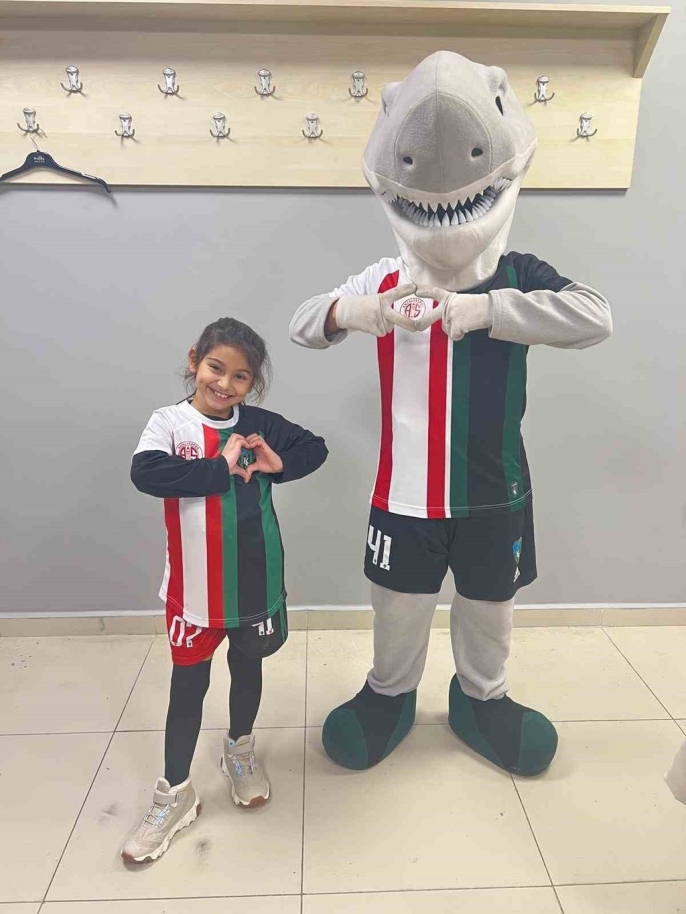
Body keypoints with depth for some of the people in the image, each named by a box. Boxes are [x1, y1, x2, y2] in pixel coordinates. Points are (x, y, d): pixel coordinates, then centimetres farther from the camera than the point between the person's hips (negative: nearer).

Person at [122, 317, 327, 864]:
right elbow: (145, 473, -28)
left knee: (247, 668, 21)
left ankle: (240, 751, 47)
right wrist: (222, 469, -24)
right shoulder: (170, 422, -10)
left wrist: (278, 464, -12)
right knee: (189, 683, 11)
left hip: (254, 579, 3)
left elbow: (315, 448, 7)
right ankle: (175, 794, 29)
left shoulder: (258, 424, -3)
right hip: (195, 584, -2)